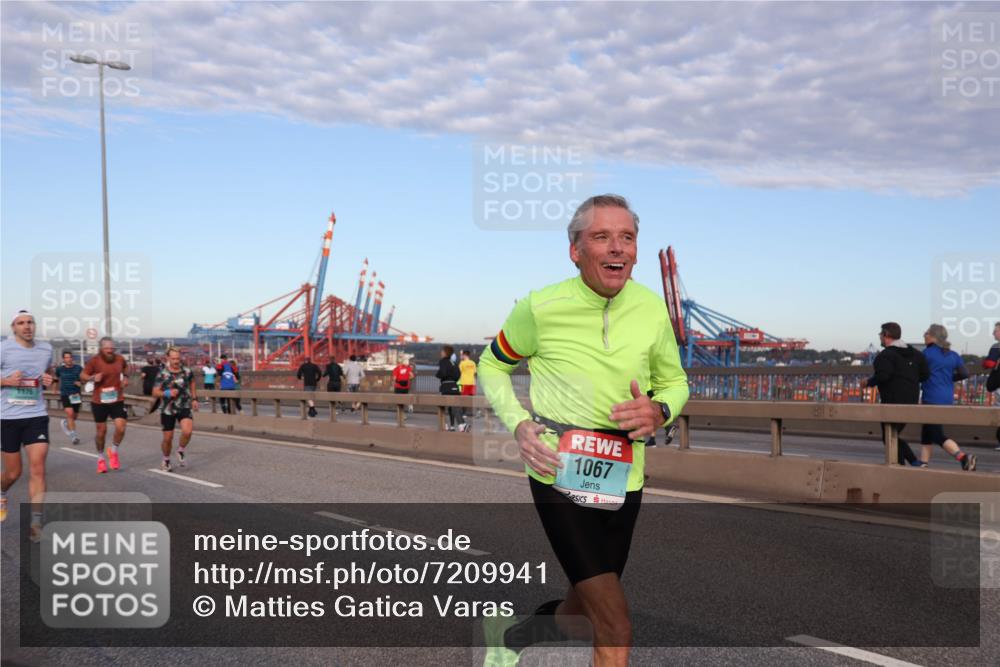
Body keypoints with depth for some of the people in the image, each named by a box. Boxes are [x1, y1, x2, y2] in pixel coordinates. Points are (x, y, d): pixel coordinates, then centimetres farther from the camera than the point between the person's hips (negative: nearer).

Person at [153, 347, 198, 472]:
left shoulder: (187, 371, -3)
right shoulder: (162, 374, -9)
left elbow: (192, 382, 17)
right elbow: (155, 392, -5)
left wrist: (194, 399, 10)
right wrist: (167, 393, -23)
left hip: (184, 407, 0)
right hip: (168, 409, 0)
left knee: (187, 431, -24)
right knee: (168, 438, 5)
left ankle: (181, 450, 6)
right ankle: (166, 461, 32)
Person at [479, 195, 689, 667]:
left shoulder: (652, 309, -2)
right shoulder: (541, 307, -11)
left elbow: (675, 382, 14)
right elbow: (492, 366, 6)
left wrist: (659, 412, -10)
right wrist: (518, 424, -10)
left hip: (623, 481, 5)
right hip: (559, 475, -4)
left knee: (587, 606, 19)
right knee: (616, 629, -12)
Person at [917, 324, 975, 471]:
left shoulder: (927, 353, -9)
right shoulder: (953, 355, 9)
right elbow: (965, 373, 2)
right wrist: (948, 378, 15)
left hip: (932, 399, -8)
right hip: (948, 399, 8)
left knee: (938, 436, -7)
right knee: (926, 432, 17)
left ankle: (963, 457, -23)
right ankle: (923, 464, 17)